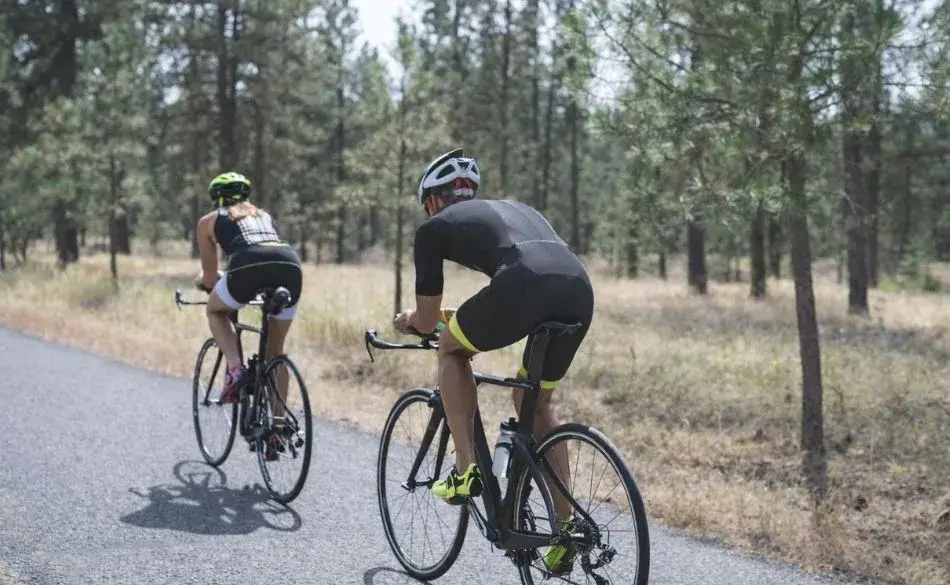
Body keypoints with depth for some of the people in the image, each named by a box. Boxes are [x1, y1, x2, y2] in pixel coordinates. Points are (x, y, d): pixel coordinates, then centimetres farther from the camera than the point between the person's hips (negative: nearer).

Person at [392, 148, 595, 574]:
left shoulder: (434, 227, 23)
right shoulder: (515, 208, 40)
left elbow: (427, 321, 28)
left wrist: (410, 321, 53)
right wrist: (472, 317, 66)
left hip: (523, 285, -6)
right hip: (580, 289, 6)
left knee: (451, 347, 24)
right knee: (534, 402, 26)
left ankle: (467, 471, 17)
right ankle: (567, 526, 21)